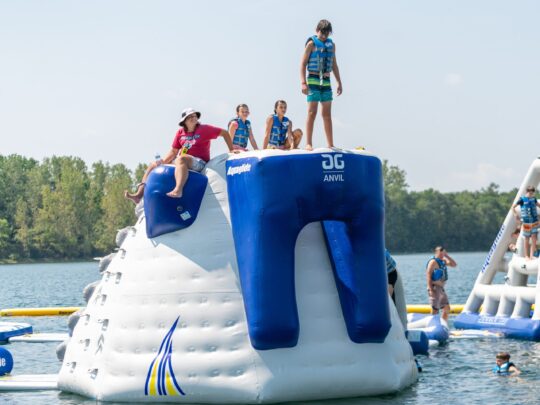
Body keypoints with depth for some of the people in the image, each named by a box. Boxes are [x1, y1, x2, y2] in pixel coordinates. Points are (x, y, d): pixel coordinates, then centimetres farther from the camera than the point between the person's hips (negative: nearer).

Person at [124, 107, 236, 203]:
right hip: (183, 164, 7)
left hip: (200, 163, -7)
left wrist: (231, 150, 0)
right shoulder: (180, 133, 12)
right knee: (154, 164, 5)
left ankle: (178, 190, -64)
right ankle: (139, 194, -9)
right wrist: (162, 162, -2)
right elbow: (173, 152, 12)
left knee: (180, 159, -41)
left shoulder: (204, 129, 0)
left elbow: (224, 133, 6)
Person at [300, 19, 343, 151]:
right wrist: (303, 83, -16)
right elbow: (303, 64, -7)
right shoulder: (312, 43, -3)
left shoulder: (331, 45, 13)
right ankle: (309, 144, -8)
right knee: (312, 112, -8)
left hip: (326, 82, 6)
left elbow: (334, 65, 21)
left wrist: (339, 82, 16)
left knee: (327, 114, 7)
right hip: (313, 80, -6)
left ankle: (330, 144, 9)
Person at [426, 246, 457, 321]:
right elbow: (428, 275, -17)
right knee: (435, 309, -8)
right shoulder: (433, 262, -12)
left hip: (441, 288, 9)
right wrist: (430, 289, -23)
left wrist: (447, 256, 4)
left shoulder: (443, 261, 14)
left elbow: (454, 264, 15)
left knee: (447, 308, 12)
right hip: (435, 287, -9)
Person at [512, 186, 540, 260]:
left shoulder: (533, 199, 7)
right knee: (527, 239, 4)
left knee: (534, 238, -5)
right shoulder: (522, 199, -6)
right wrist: (516, 214, -14)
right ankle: (527, 256, 15)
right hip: (526, 222, -4)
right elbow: (513, 207, -3)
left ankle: (532, 255, -4)